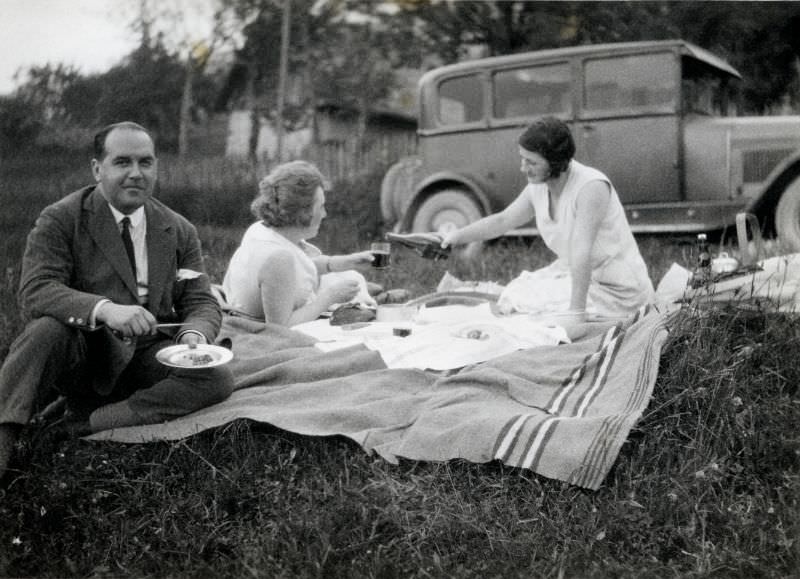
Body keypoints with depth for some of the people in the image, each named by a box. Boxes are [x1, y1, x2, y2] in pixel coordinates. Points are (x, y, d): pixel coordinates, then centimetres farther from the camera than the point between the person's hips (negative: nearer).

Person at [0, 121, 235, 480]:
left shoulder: (180, 231, 8)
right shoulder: (60, 220, -4)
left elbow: (201, 302, 7)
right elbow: (35, 291, -16)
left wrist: (194, 334, -19)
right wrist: (105, 309, -35)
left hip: (146, 358, 3)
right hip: (80, 355, -3)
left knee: (218, 380, -24)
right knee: (48, 328, -34)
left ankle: (88, 422, -23)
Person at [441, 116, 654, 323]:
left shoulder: (591, 187, -25)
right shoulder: (538, 188, -2)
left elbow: (581, 253, -31)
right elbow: (503, 221, 14)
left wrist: (576, 312, -32)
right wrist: (457, 236, 5)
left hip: (617, 293, -7)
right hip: (581, 282, 8)